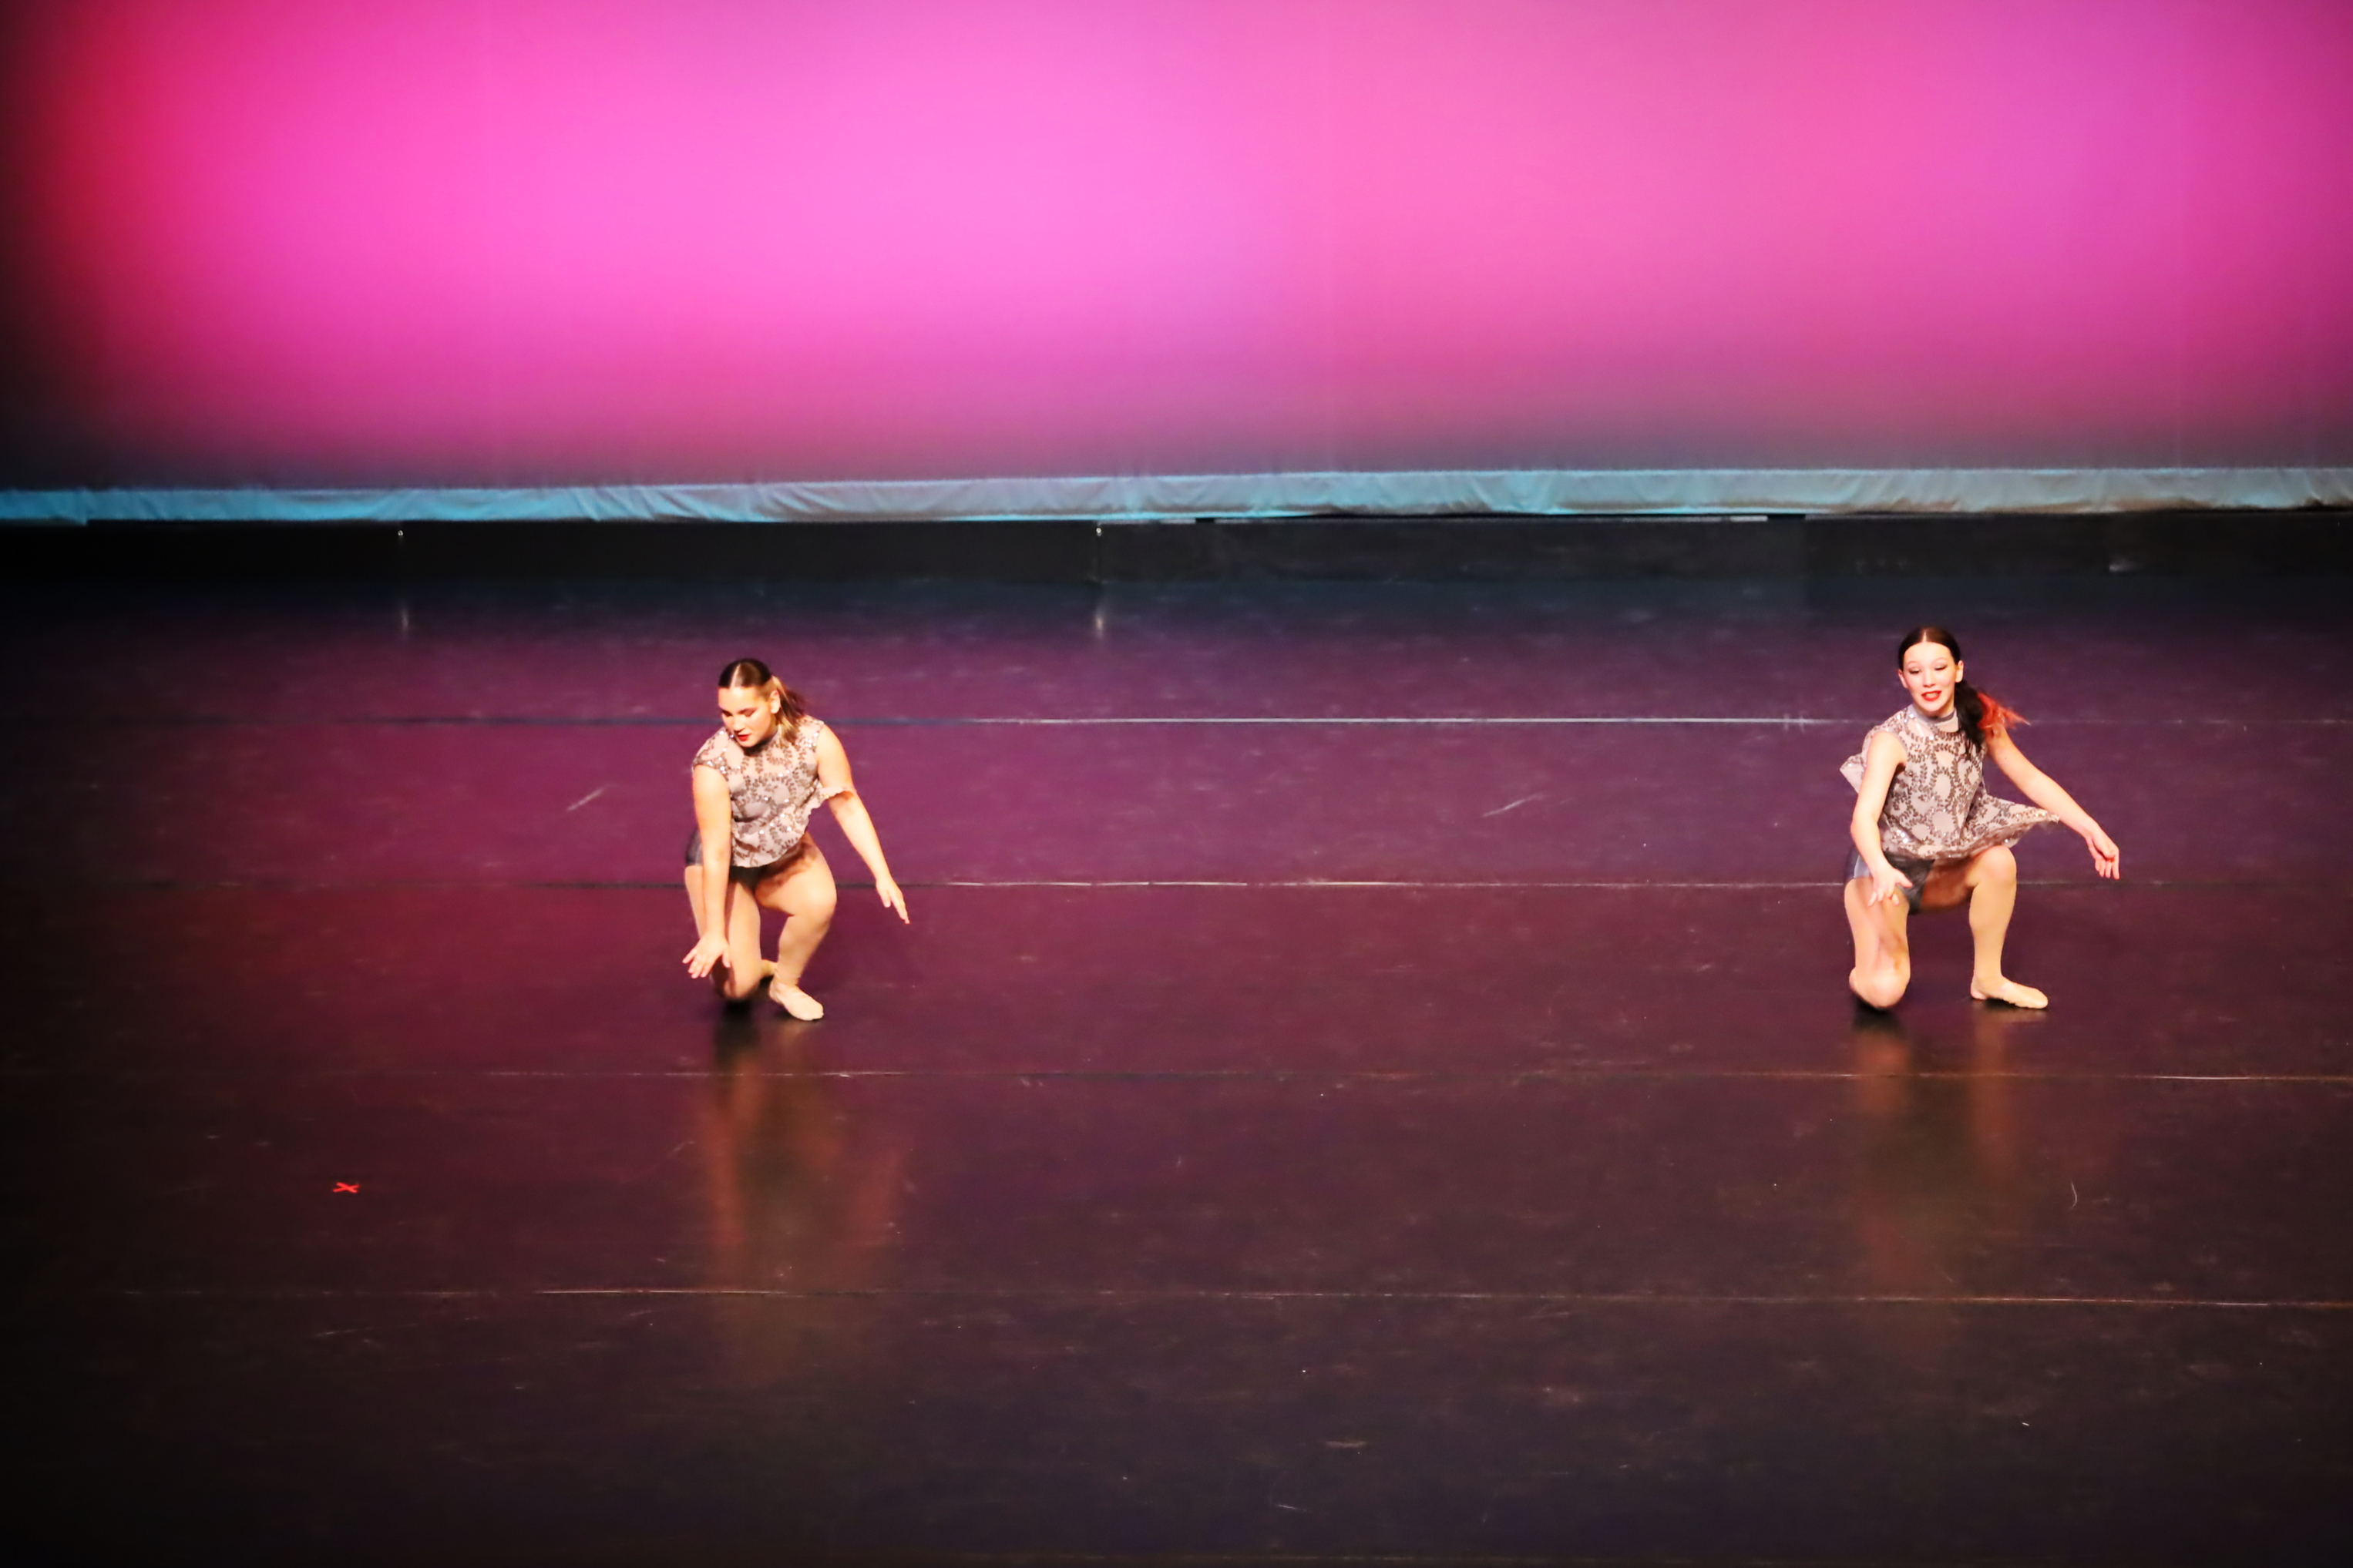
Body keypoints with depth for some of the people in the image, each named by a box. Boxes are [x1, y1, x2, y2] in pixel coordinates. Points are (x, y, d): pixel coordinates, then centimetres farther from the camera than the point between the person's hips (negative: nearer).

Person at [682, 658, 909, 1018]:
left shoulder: (815, 739, -24)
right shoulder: (713, 764, -32)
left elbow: (848, 807, -15)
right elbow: (716, 852, -28)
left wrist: (882, 876, -20)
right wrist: (714, 932, -27)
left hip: (787, 855, 3)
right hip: (726, 867, -3)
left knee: (820, 903, -30)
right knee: (735, 986, -16)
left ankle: (785, 982, -1)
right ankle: (751, 966, 22)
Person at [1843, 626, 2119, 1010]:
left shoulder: (1981, 724, -9)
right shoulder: (1892, 740, -24)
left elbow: (2032, 780, 2)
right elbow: (1864, 819, -35)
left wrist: (2091, 830, -6)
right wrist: (1882, 871, -54)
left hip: (1944, 870, 5)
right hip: (1884, 868, -5)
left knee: (1999, 861, -27)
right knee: (1884, 992, -24)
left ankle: (1988, 979, -5)